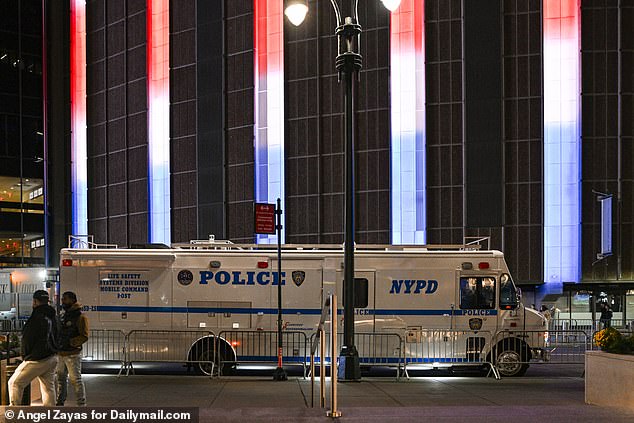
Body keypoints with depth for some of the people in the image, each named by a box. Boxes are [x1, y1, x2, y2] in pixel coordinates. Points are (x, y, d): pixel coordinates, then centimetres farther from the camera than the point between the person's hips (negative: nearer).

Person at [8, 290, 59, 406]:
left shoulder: (37, 317, -16)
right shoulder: (53, 316, 12)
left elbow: (27, 339, -15)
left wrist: (25, 354, -2)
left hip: (37, 359, -8)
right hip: (52, 358, 8)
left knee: (15, 383, 2)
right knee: (49, 388, 12)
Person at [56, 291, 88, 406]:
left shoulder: (80, 317, -10)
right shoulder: (62, 315, 15)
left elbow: (84, 336, -16)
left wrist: (69, 342, -22)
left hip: (72, 354, -8)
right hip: (61, 354, 8)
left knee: (76, 380, -6)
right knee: (61, 378, 16)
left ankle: (81, 404, -2)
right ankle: (60, 402, 26)